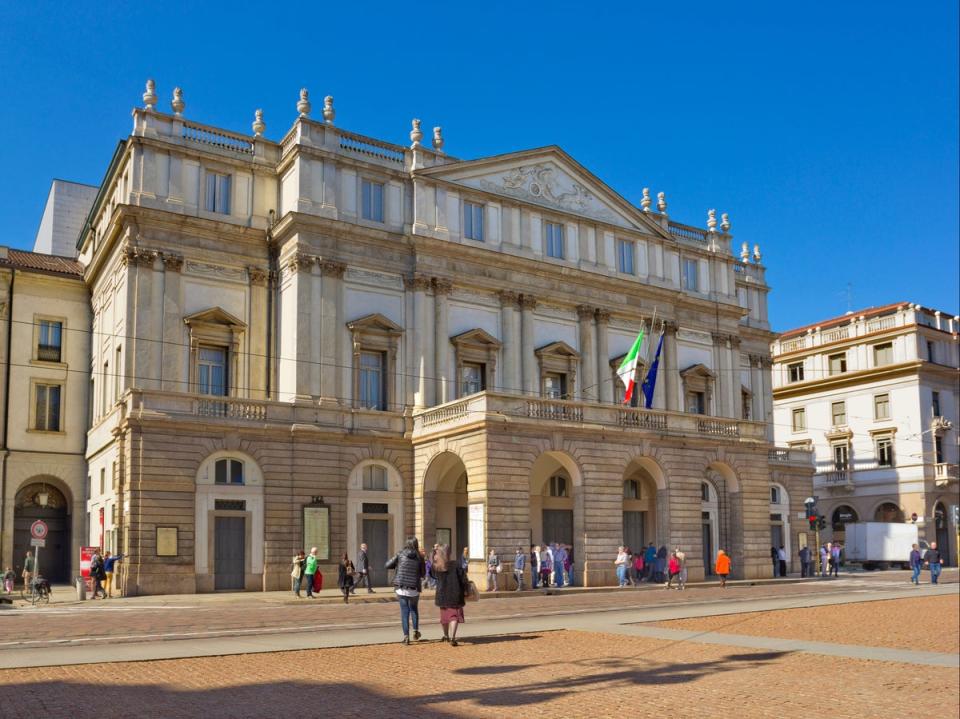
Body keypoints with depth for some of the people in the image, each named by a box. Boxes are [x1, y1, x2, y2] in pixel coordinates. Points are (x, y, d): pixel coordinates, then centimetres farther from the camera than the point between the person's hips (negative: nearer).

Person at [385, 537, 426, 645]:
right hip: (414, 589, 1)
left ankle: (406, 636, 2)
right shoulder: (419, 558, -3)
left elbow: (388, 565, 1)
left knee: (404, 612, 5)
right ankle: (416, 631, 19)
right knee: (414, 609, 23)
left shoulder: (400, 554, -4)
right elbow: (423, 574, 5)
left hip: (401, 588, -1)